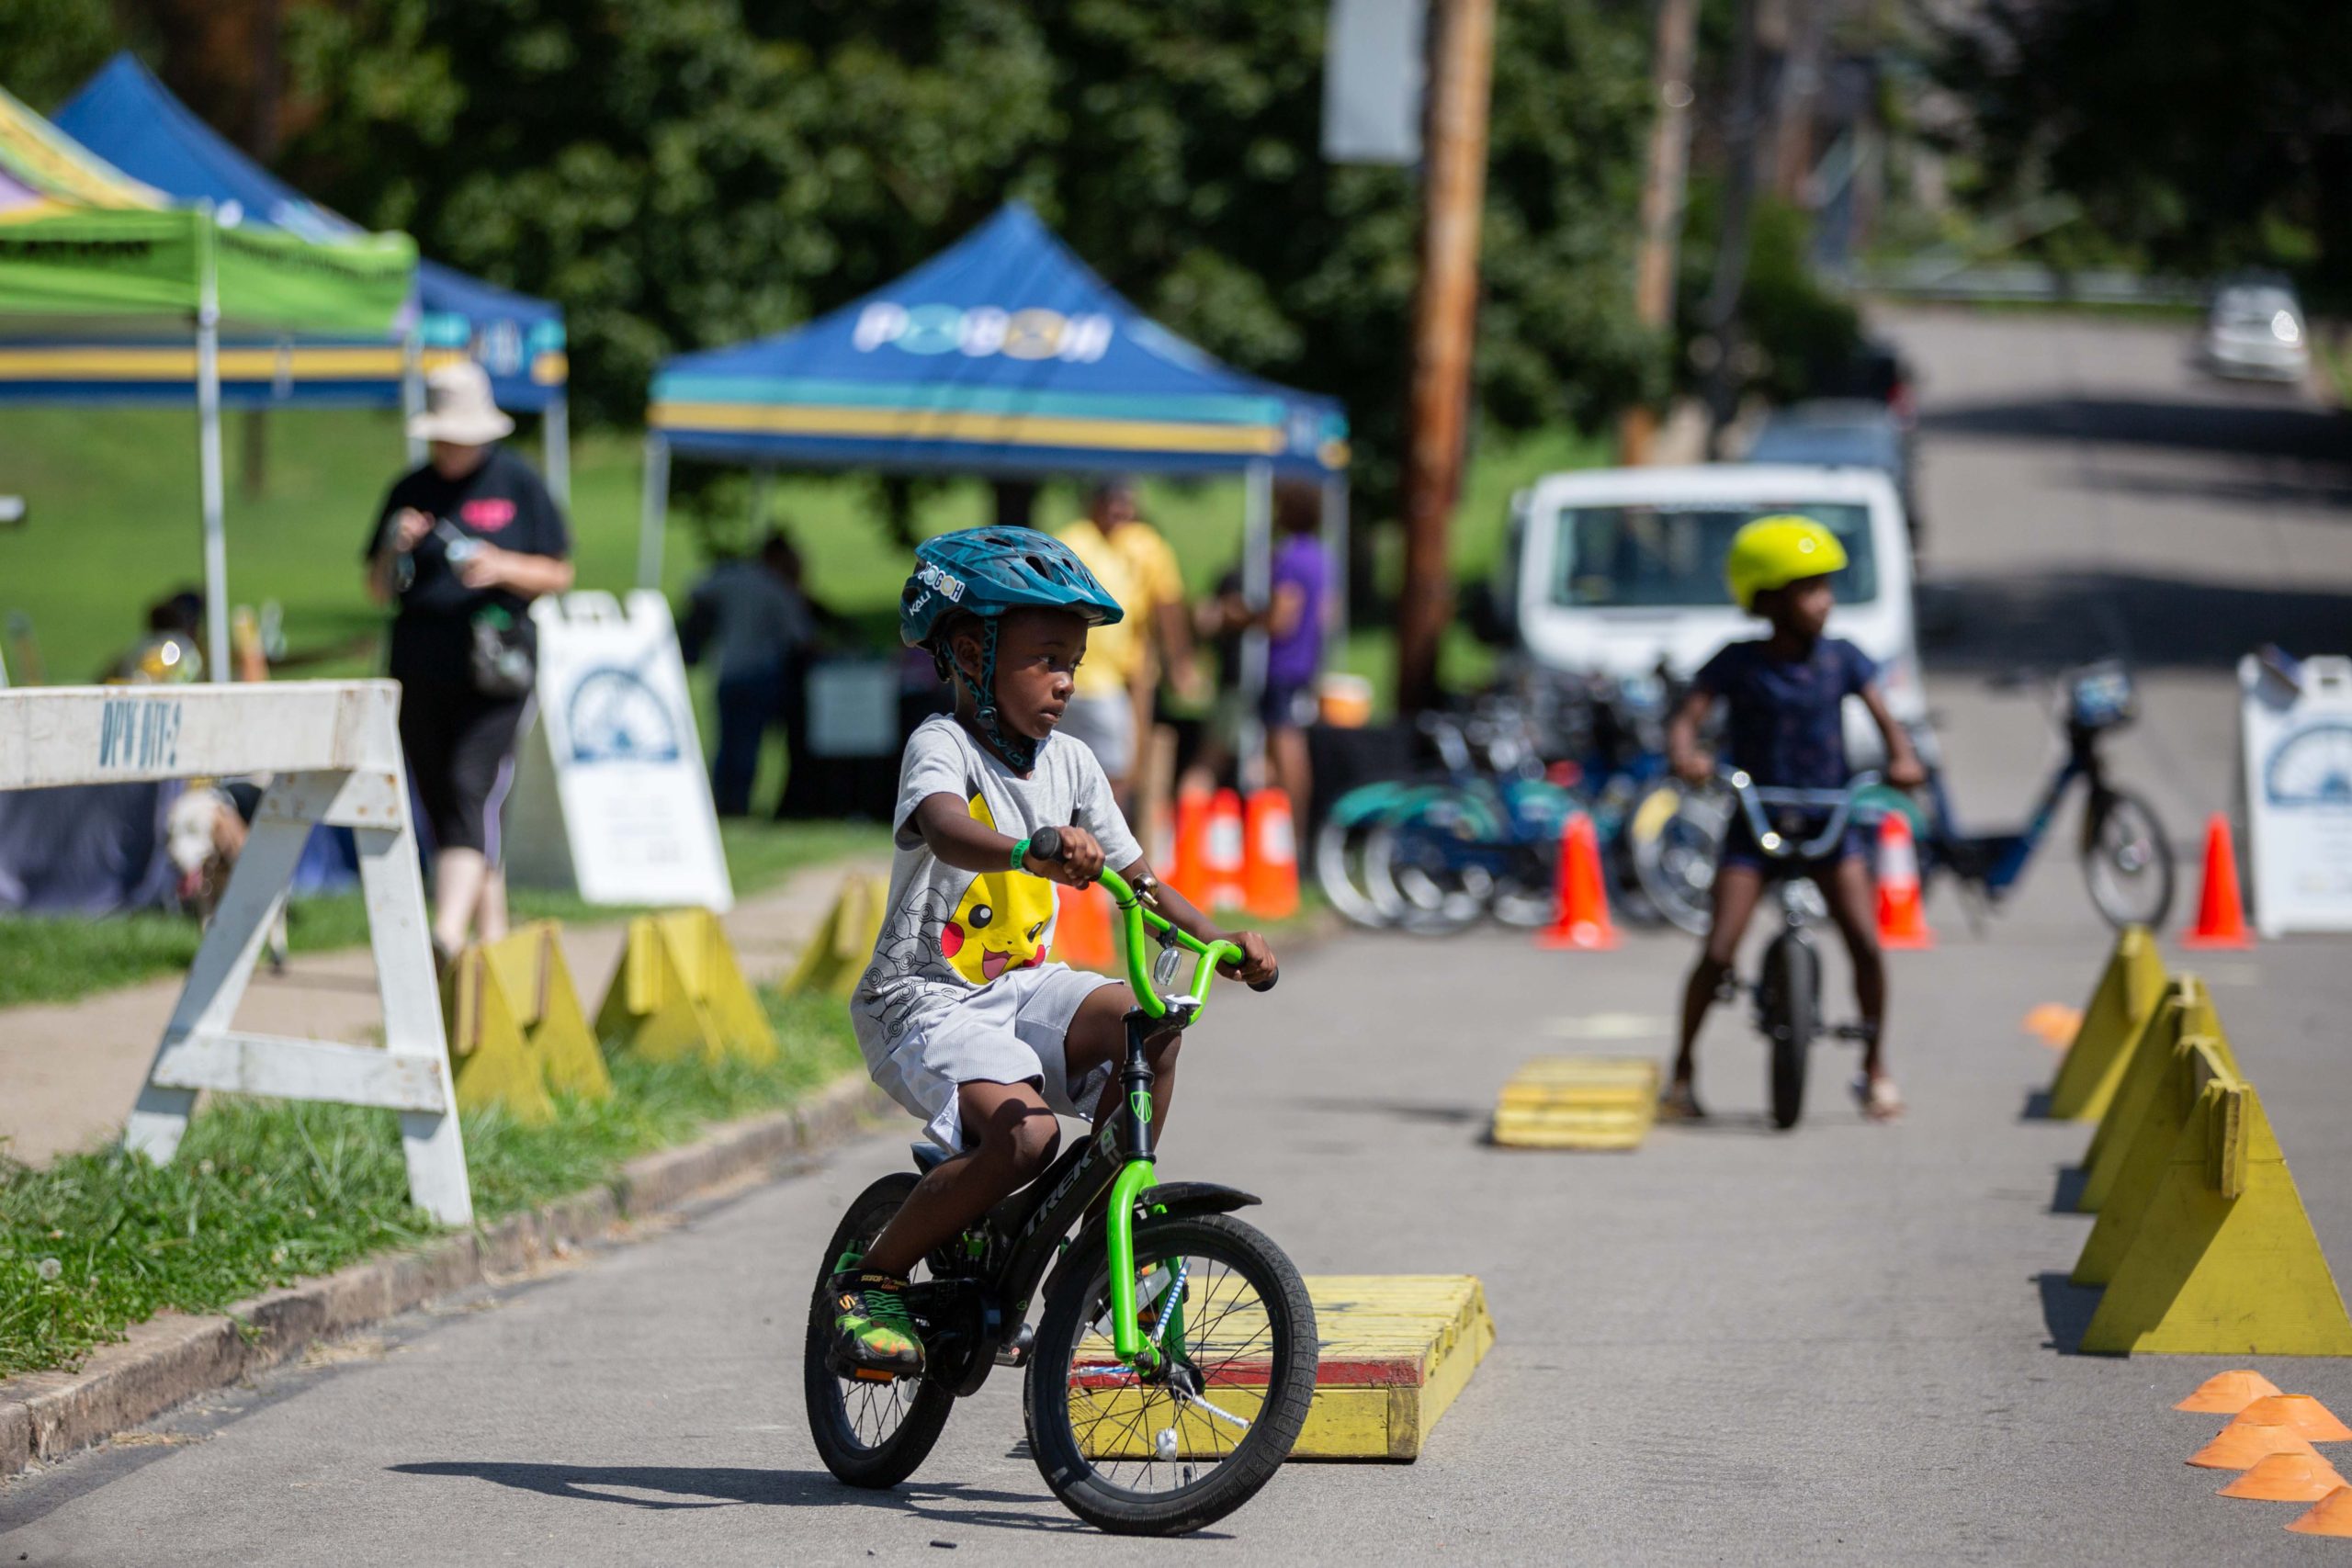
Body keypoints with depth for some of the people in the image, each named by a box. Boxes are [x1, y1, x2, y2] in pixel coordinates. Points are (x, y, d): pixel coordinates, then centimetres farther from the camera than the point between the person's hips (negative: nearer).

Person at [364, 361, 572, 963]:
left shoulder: (517, 483, 3)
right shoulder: (410, 492, 11)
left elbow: (559, 574, 4)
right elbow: (379, 591, 13)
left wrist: (501, 569, -15)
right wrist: (395, 550, -8)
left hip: (493, 670, -4)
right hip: (420, 674, 4)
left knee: (470, 791, -19)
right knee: (439, 806, 6)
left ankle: (448, 933, -30)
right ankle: (493, 939, 16)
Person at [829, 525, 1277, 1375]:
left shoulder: (1070, 763, 6)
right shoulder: (941, 746, -15)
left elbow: (1137, 880, 11)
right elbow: (946, 828, -38)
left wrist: (1221, 940, -7)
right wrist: (1036, 851, -58)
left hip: (1022, 985, 7)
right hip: (923, 998, -6)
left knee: (1146, 1022, -21)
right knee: (1023, 1131, -30)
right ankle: (870, 1278, -11)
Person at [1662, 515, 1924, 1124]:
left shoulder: (1840, 658, -1)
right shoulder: (1736, 663, -8)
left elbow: (1884, 719, -3)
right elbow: (1687, 718, -15)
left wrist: (1903, 759, -24)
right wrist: (1684, 756, -37)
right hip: (1753, 827, -2)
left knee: (1865, 942, -12)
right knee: (1718, 953, -12)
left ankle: (1875, 1068, 7)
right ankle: (1682, 1070, 7)